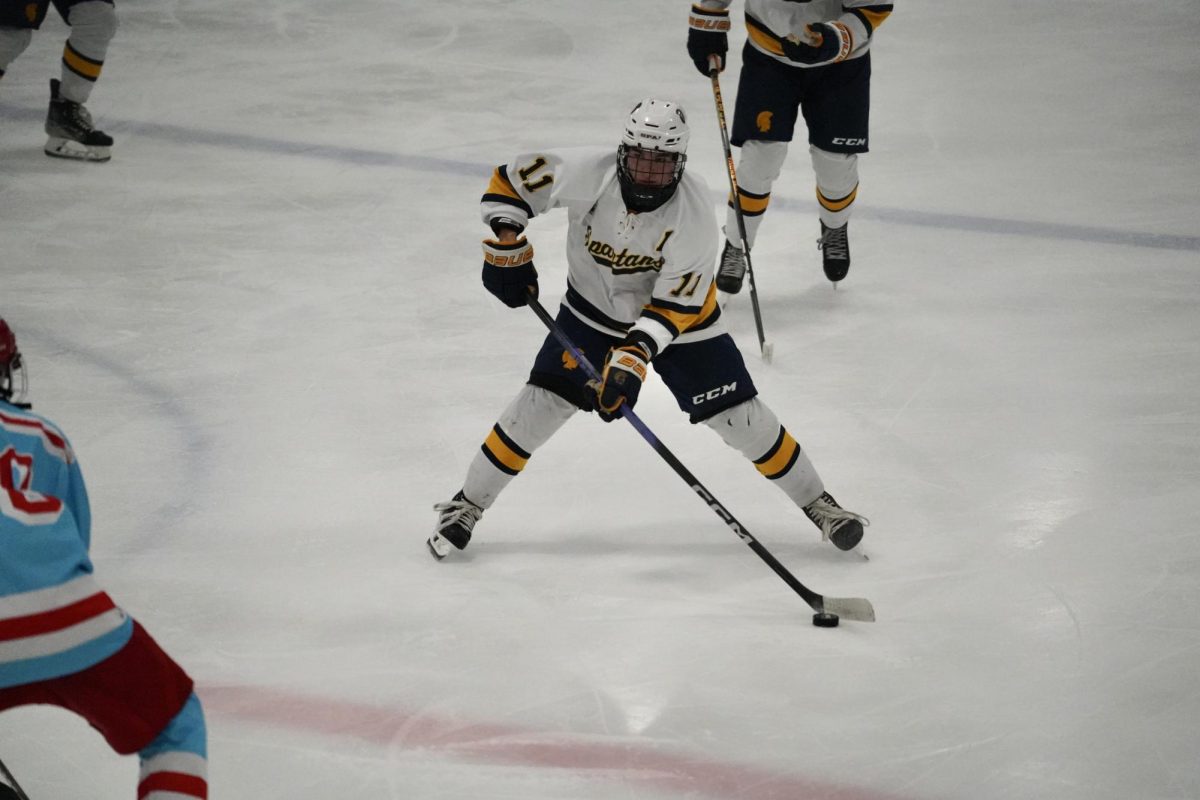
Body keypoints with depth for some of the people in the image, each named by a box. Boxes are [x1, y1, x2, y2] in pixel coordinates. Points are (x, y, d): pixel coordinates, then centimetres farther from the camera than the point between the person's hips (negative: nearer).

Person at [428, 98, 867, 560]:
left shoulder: (694, 213, -29)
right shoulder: (587, 174, -26)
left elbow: (674, 303, -28)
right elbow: (511, 180, -11)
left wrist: (633, 357, -37)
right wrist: (507, 249, -17)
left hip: (678, 314, -1)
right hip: (593, 310, 1)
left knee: (739, 415, -4)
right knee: (541, 402, -9)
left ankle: (815, 502, 13)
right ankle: (468, 503, 6)